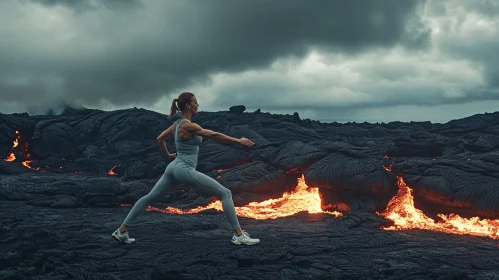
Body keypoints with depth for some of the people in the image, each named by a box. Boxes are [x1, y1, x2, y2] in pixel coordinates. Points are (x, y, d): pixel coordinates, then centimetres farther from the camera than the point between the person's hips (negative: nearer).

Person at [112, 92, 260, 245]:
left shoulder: (177, 124, 11)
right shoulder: (188, 125, -15)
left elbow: (160, 139, 22)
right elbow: (213, 135, -20)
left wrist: (168, 154, 37)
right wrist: (239, 141, -17)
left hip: (174, 167, 9)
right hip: (185, 170, -9)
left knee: (149, 197, 16)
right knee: (225, 193, -7)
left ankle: (122, 230, 17)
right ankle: (239, 235, -8)